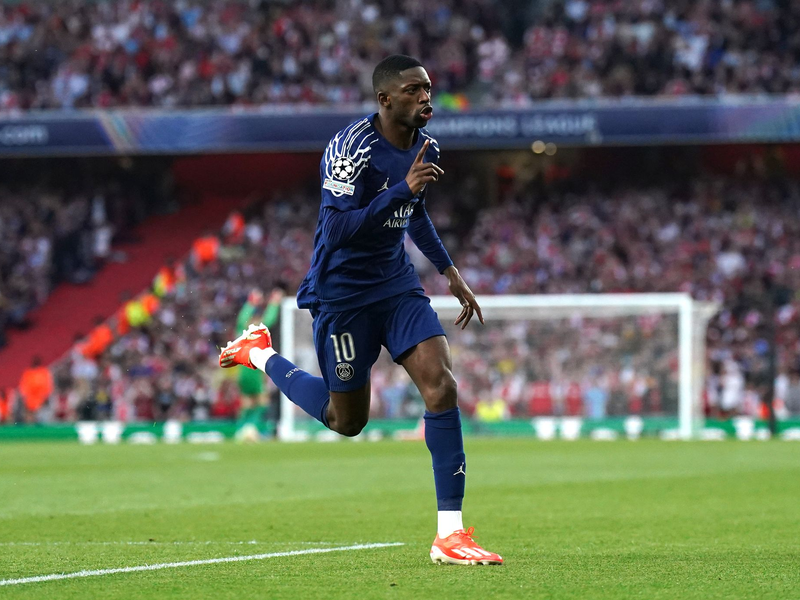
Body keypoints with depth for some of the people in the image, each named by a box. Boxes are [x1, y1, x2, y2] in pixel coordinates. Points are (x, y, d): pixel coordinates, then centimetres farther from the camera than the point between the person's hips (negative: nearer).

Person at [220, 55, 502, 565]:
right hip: (343, 290, -6)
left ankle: (450, 533, -12)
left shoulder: (424, 146, 4)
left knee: (441, 386, -14)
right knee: (347, 420, 7)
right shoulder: (353, 149, -21)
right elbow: (337, 231, -30)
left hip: (397, 284, 6)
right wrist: (403, 188, -34)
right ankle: (260, 353, 33)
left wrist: (450, 271, 19)